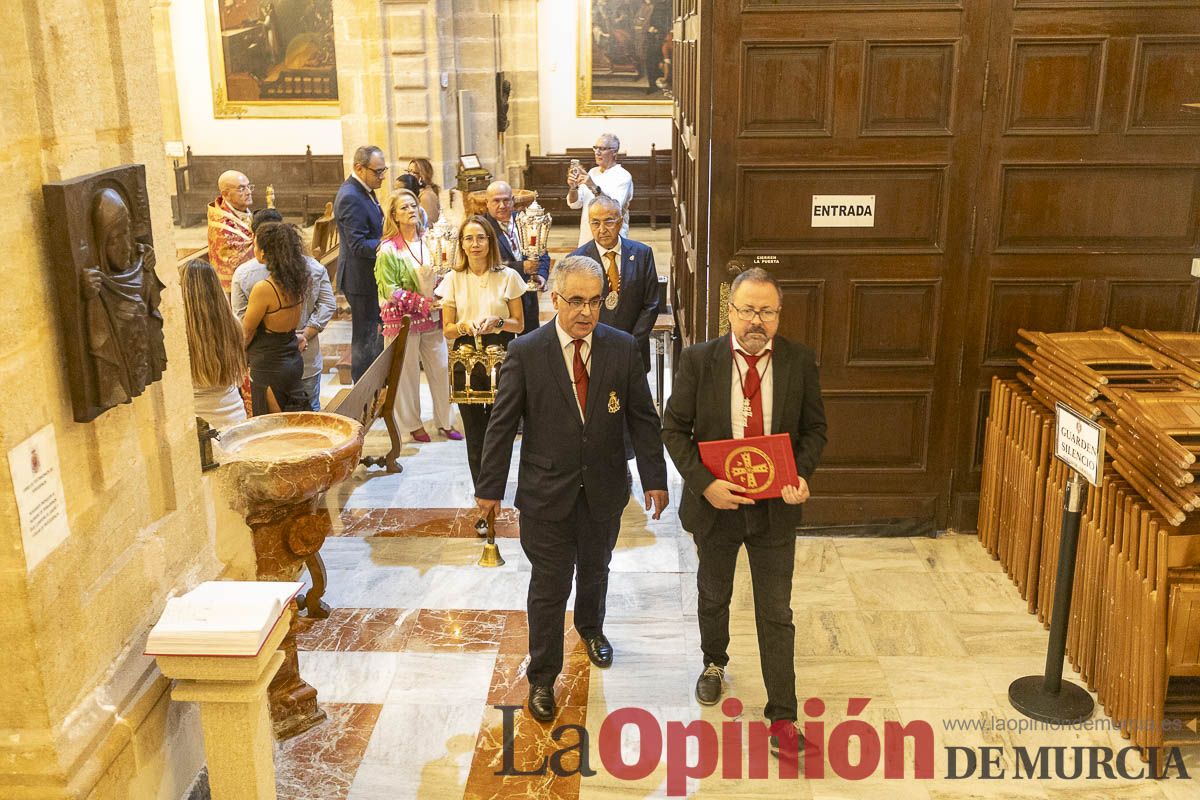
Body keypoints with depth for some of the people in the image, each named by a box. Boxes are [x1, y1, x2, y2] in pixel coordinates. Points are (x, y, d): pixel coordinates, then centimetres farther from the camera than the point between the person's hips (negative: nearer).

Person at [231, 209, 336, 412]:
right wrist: (305, 335, -11)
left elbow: (241, 319, -10)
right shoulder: (311, 266, -6)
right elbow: (328, 304, -8)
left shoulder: (243, 274, -9)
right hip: (307, 361, 1)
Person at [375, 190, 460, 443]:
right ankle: (412, 424, 21)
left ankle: (444, 421, 21)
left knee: (442, 370, 7)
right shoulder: (388, 249, -9)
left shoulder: (428, 241, 6)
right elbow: (390, 290, -11)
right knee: (408, 373, 6)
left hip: (432, 318, 4)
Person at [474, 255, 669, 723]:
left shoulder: (622, 348, -7)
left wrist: (654, 479, 1)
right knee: (549, 585, 5)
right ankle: (542, 677, 23)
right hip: (546, 491, -3)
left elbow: (643, 418, 0)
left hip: (604, 488, 3)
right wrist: (490, 487, -4)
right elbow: (502, 424, -7)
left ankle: (590, 627, 55)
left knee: (595, 569, 24)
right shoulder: (525, 352, -13)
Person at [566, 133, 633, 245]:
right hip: (587, 236, 5)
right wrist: (573, 187, -13)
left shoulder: (623, 176, -8)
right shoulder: (592, 172, 11)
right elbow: (574, 204, 7)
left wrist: (594, 187, -31)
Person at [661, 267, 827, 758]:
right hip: (716, 502, 1)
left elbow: (814, 428, 2)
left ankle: (782, 715, 19)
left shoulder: (800, 362, -8)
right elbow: (674, 428, -8)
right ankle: (714, 663, 51)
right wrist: (704, 483, -19)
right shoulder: (698, 360, -11)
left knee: (775, 613, 6)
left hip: (776, 507, 0)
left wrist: (802, 475, -16)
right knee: (713, 595, 23)